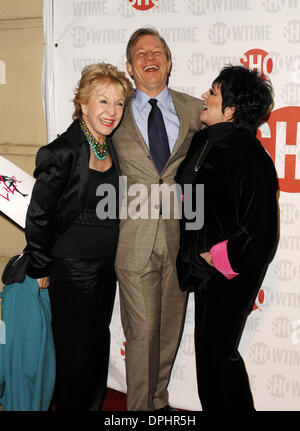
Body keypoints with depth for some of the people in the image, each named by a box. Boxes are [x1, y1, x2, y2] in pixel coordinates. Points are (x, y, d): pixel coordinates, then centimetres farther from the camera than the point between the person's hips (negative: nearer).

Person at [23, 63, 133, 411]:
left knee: (98, 344, 19)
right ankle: (70, 407, 26)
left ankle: (94, 405, 37)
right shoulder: (62, 153, -18)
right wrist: (40, 268, -6)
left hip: (106, 265, 7)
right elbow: (38, 216, -13)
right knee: (75, 352, 6)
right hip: (72, 268, -7)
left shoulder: (112, 148, 4)